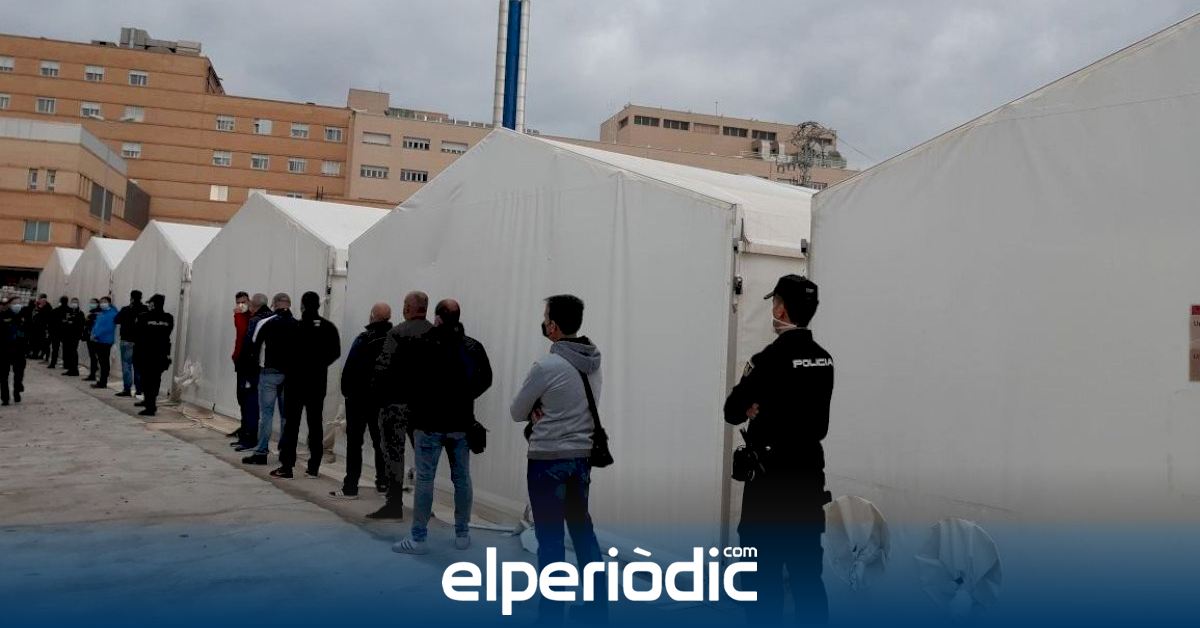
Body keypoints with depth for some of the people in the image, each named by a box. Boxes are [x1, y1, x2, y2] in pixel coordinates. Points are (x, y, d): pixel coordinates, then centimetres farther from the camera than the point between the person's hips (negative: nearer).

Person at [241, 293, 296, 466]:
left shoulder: (265, 323, -7)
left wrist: (259, 361, 16)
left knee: (266, 413, 0)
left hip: (269, 372, -3)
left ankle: (261, 452, 0)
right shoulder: (297, 325, 0)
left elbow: (253, 347, -1)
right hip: (290, 374, 3)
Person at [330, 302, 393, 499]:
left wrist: (346, 390, -1)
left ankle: (350, 487, -2)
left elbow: (349, 369, -15)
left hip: (360, 397, -5)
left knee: (354, 441, -1)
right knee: (381, 440, 16)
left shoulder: (364, 339, -15)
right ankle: (383, 482, 22)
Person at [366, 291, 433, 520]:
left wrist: (375, 389, -1)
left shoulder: (398, 333, -10)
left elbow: (383, 367, -15)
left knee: (393, 450, 1)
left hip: (397, 400, -5)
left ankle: (394, 504, 0)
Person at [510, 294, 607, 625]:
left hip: (548, 460, -7)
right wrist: (543, 409, -2)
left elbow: (517, 412, -6)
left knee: (550, 539, 2)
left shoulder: (547, 365, -18)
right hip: (582, 457, 7)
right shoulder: (593, 362, 4)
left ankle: (552, 615, 11)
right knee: (582, 530, 17)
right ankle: (599, 608, 26)